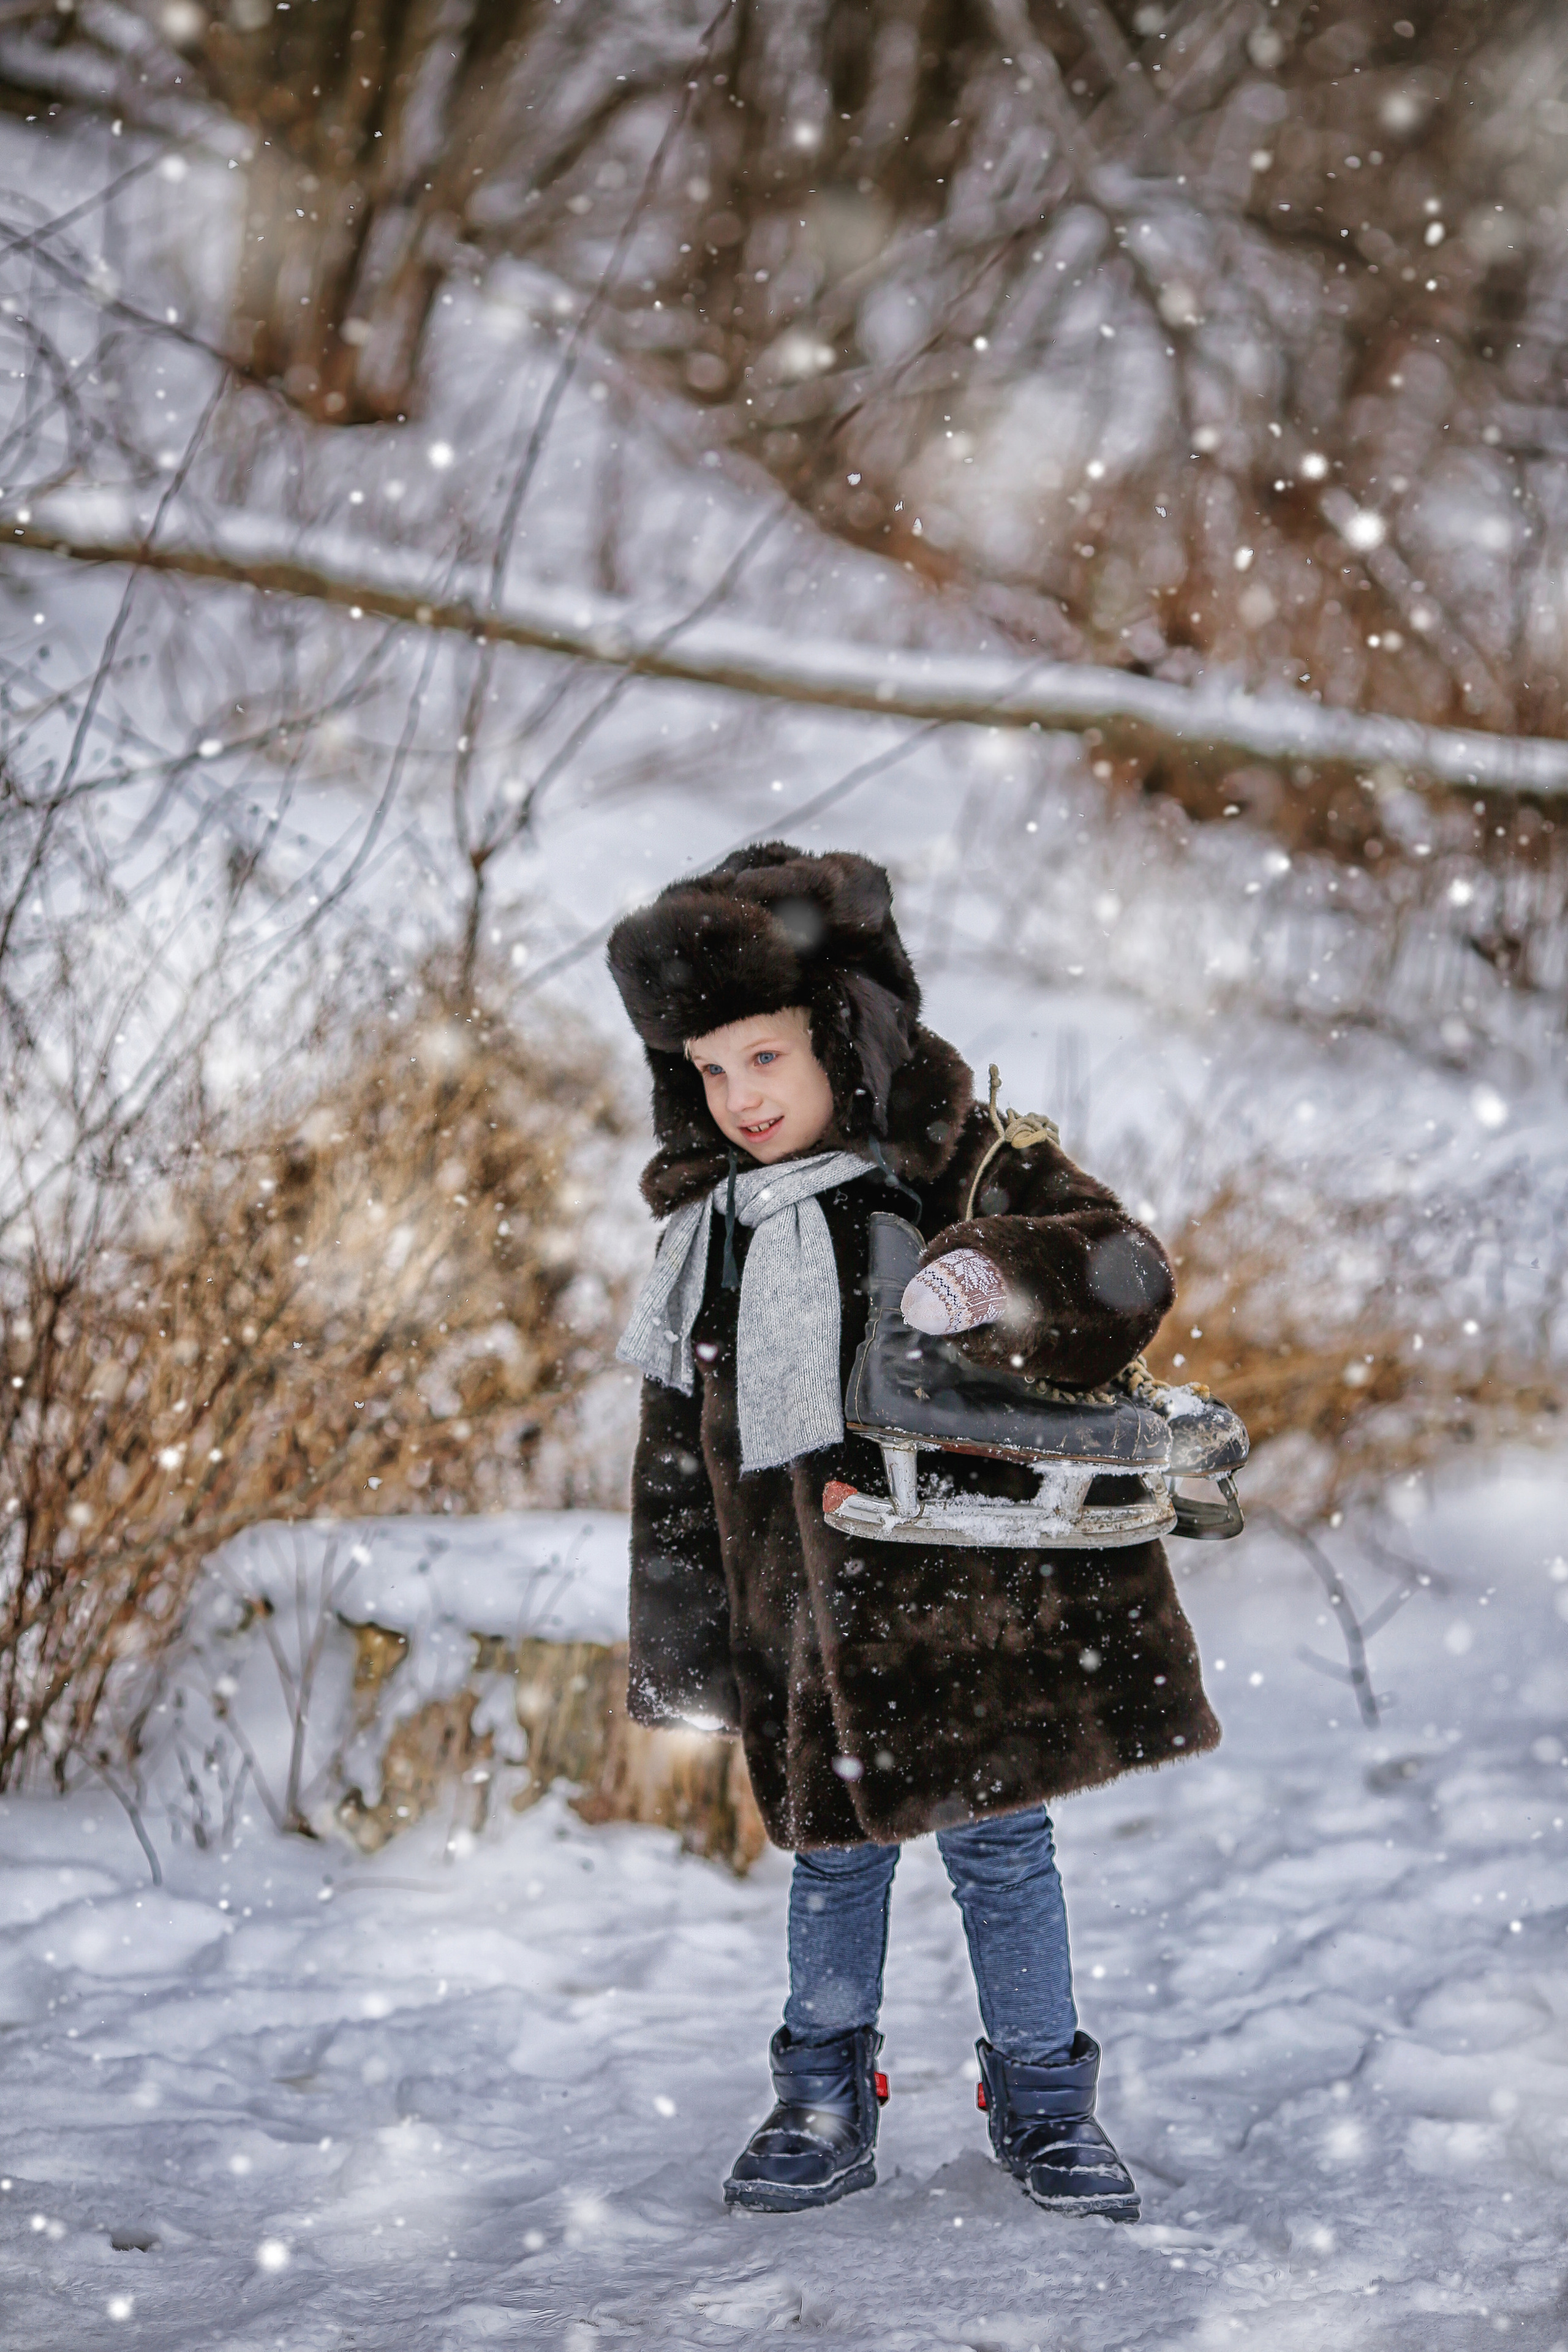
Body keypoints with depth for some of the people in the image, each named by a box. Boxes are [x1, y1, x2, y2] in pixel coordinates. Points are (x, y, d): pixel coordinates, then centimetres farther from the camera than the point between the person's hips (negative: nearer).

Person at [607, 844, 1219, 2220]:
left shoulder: (963, 1169, -5)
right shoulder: (711, 1229, 7)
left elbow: (1128, 1276, -16)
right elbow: (682, 1454, 12)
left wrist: (1000, 1281, -37)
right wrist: (684, 1644, 11)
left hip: (972, 1591, -3)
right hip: (813, 1617, 3)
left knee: (1000, 1849, 5)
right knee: (835, 1853, 11)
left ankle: (1043, 2102, 21)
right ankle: (827, 2104, 26)